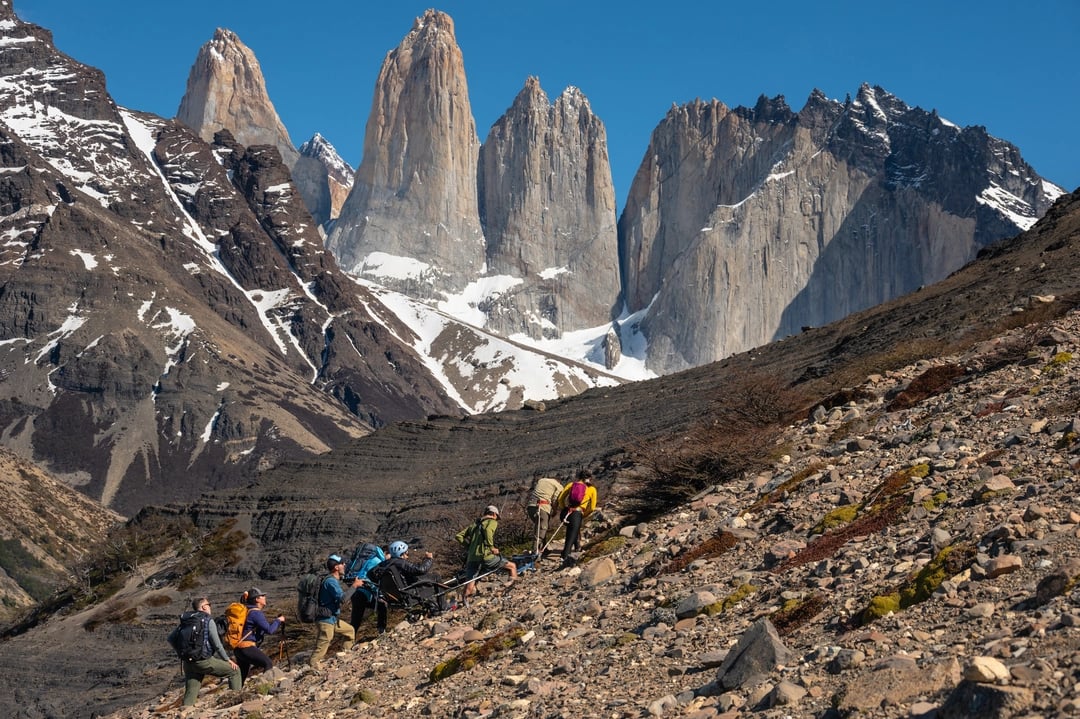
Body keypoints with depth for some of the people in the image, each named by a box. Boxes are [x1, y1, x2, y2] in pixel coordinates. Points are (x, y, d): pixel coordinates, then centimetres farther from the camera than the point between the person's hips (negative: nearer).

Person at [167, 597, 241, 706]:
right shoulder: (208, 620, -5)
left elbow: (171, 638, 13)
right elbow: (217, 644, -8)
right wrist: (227, 660, 3)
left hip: (187, 663, 6)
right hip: (204, 661, -6)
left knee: (190, 693, 11)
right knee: (234, 670, 6)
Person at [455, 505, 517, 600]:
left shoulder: (474, 524, 26)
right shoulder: (493, 522, 7)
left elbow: (459, 536, 19)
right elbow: (488, 530, -18)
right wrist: (492, 547, -12)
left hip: (472, 559, 5)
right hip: (486, 556, -5)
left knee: (469, 590, 6)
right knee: (512, 566, 12)